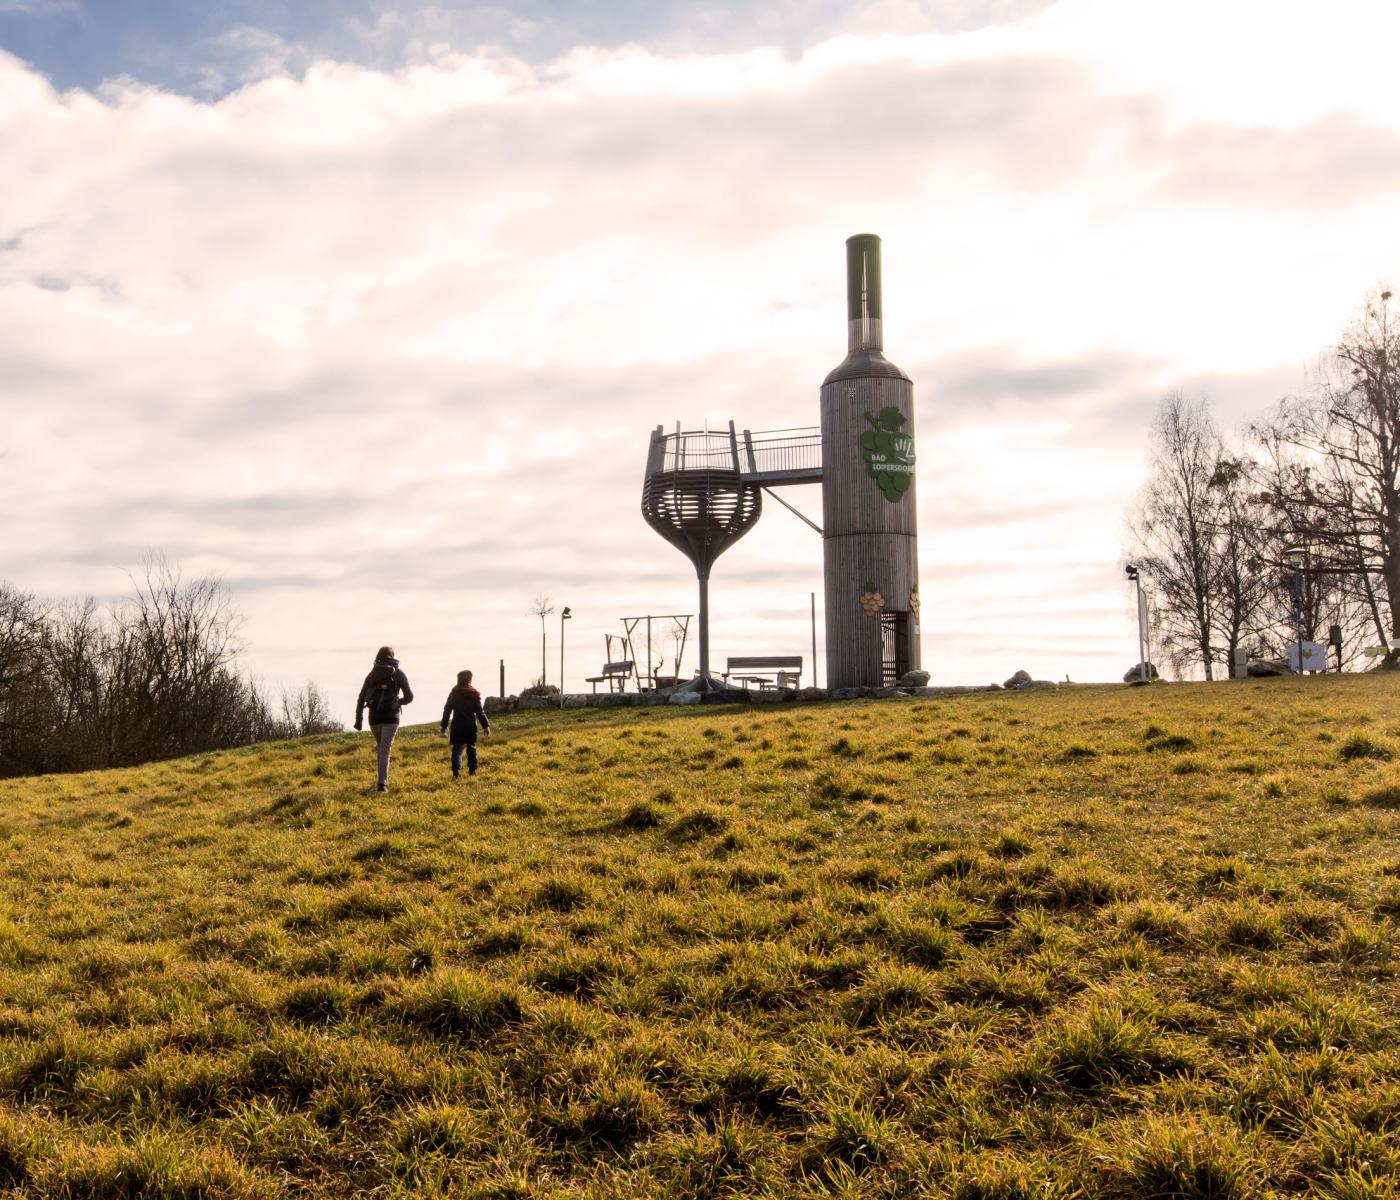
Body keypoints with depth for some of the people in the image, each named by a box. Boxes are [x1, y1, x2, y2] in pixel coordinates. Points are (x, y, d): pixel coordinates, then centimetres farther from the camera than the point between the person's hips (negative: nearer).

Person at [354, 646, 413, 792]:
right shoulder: (398, 673, 2)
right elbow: (409, 696, -3)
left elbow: (361, 698, 4)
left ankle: (384, 779, 23)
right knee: (385, 750, -7)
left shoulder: (372, 674, 10)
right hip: (390, 716, -3)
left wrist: (358, 719, 4)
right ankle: (382, 783, -20)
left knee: (381, 747, 22)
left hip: (374, 717, 3)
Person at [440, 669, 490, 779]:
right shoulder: (474, 694, -3)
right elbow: (480, 712, -4)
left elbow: (447, 710, 3)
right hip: (471, 725, 0)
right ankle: (472, 770, 20)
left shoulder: (453, 694, 0)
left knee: (457, 748, -2)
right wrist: (486, 726, -1)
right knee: (471, 747, 15)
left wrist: (444, 725, 11)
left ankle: (456, 770, -19)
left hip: (457, 726, 0)